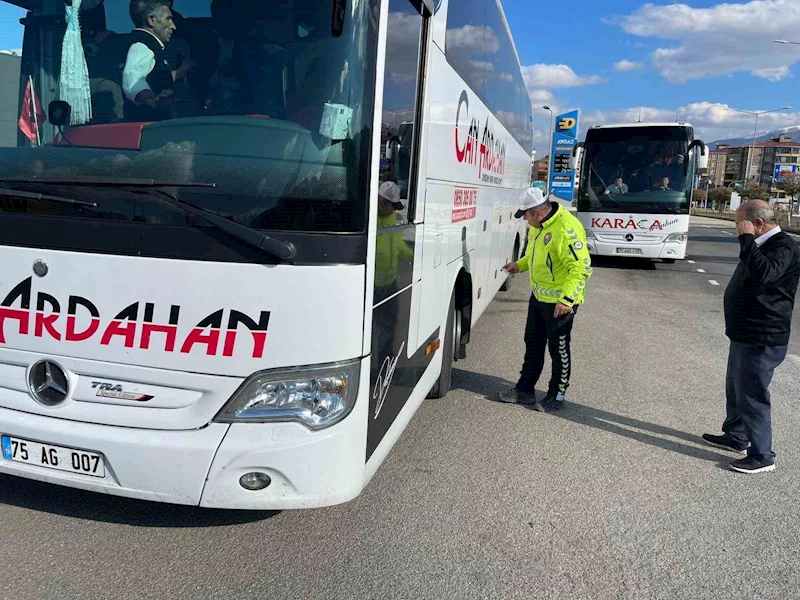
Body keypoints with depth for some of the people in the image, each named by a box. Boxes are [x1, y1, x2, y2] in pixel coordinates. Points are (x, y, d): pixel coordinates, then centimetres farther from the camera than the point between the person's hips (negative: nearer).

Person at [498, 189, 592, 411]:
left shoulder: (567, 228, -25)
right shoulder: (539, 225, 5)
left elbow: (581, 268, -27)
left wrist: (566, 299, -31)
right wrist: (520, 265, 10)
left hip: (559, 302, -9)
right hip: (538, 297, 9)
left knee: (559, 350, 6)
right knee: (533, 344, 17)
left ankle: (557, 396, 22)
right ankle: (525, 389, 31)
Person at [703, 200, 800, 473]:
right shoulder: (763, 245, 13)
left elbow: (764, 273, -39)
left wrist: (747, 238, -31)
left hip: (761, 340, -10)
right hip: (745, 335, 11)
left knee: (752, 396, -4)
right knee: (735, 389, 21)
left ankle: (762, 456, 9)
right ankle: (735, 436, 38)